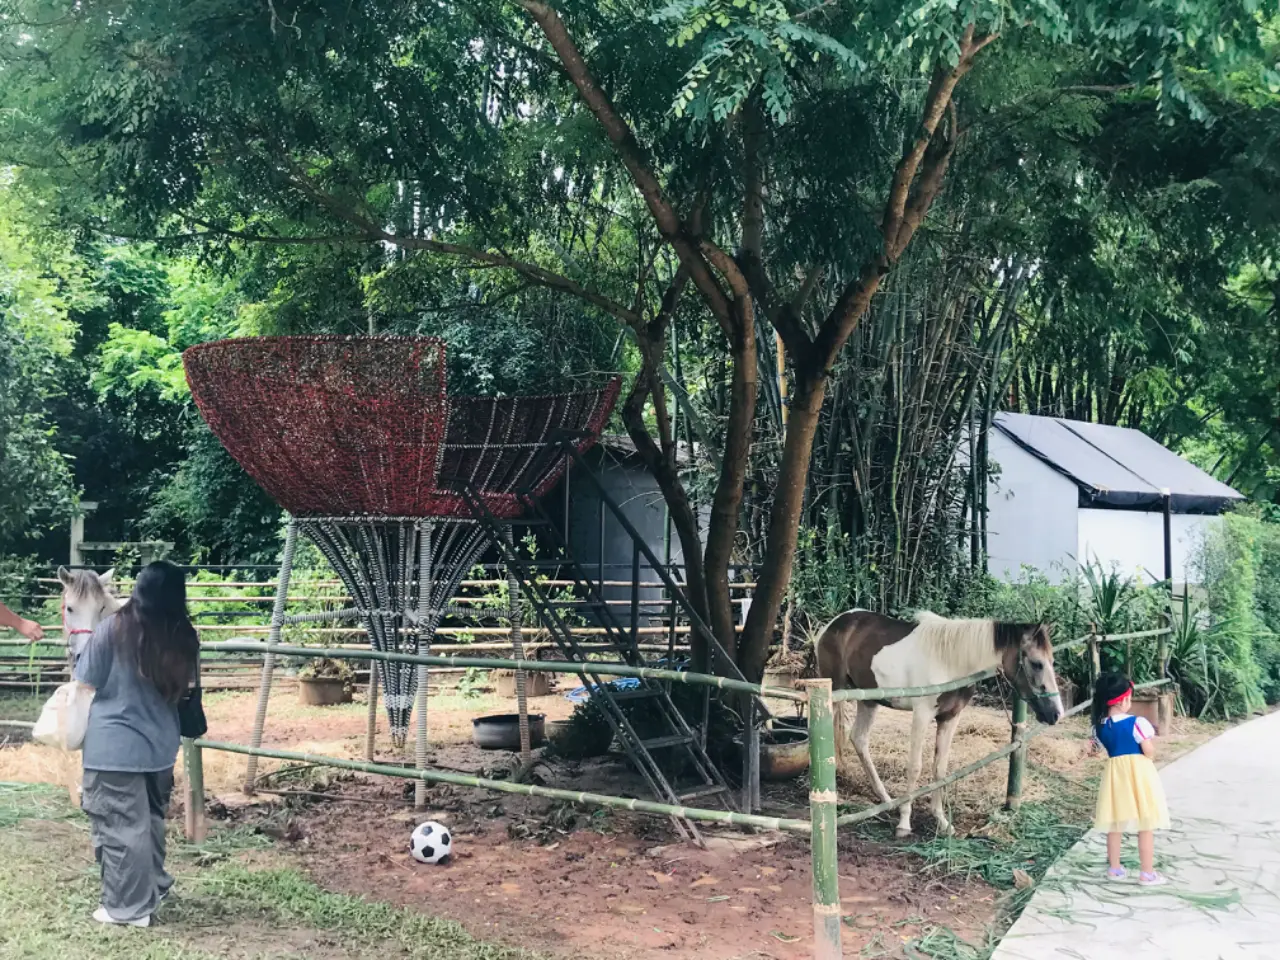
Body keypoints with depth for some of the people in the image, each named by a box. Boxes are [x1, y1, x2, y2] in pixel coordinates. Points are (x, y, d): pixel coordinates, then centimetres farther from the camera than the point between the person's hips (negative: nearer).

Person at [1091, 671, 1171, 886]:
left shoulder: (1099, 727, 0)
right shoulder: (1137, 723, -16)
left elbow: (1106, 749, 9)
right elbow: (1149, 752, -14)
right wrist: (1151, 737, 5)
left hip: (1115, 774, 5)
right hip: (1138, 773, -5)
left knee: (1115, 825, 15)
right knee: (1145, 826, 3)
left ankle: (1114, 868, 23)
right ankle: (1147, 873, 7)